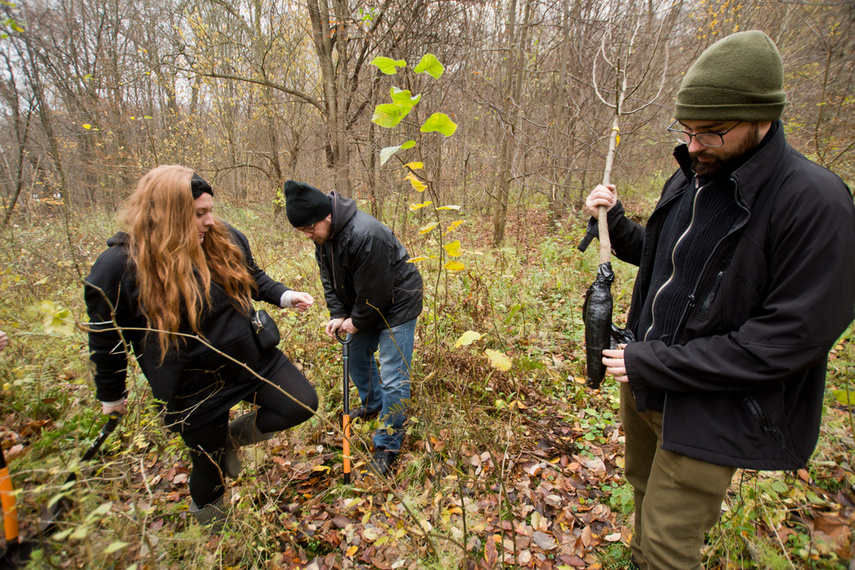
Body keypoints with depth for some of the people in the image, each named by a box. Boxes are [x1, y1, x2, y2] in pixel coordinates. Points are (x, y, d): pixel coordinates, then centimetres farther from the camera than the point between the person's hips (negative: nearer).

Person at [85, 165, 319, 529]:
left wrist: (283, 296, -7)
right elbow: (106, 338, -5)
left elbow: (253, 277, 12)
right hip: (193, 387, -3)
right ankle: (205, 507, 53)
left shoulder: (225, 240, -8)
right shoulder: (118, 267, -18)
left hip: (252, 358, 4)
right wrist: (111, 396, 6)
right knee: (210, 462, 16)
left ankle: (233, 435, 24)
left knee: (303, 404, 0)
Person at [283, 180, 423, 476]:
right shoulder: (323, 235, -4)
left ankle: (388, 446, 10)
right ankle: (372, 405, 47)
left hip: (396, 305, -9)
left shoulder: (365, 235, -34)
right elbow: (329, 279, 6)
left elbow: (374, 291, -27)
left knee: (392, 377, -5)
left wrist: (357, 322, -13)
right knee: (357, 356, 21)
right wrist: (339, 315, -4)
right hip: (363, 307, 9)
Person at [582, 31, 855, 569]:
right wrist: (615, 222, -1)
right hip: (646, 383, 7)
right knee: (646, 491, 27)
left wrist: (654, 363, -23)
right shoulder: (689, 180, 4)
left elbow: (794, 336, -23)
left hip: (710, 414, -7)